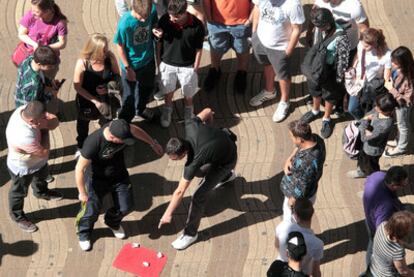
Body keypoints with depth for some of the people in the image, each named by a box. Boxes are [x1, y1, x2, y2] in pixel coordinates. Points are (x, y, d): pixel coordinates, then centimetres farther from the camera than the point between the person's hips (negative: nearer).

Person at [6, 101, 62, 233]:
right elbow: (44, 152, -32)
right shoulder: (23, 136, -48)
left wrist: (45, 124, -36)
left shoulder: (26, 109, -26)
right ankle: (18, 217, 50)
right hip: (23, 168, -7)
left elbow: (54, 121, -16)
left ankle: (41, 192, 69)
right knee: (19, 192, 23)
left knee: (41, 176, 37)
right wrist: (45, 130, -25)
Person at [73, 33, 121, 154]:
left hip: (105, 98, 1)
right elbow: (77, 86, -22)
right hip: (86, 99, -1)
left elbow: (117, 75, -8)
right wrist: (95, 101, -26)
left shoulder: (110, 57, -26)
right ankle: (81, 146, 57)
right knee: (83, 123, 28)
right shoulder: (82, 63, -33)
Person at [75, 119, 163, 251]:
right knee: (91, 210, 0)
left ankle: (113, 223, 47)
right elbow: (79, 169, -27)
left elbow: (136, 130, 1)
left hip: (120, 176, 5)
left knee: (125, 207, 11)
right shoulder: (93, 143, -38)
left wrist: (153, 143, 15)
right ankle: (84, 233, 34)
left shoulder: (122, 128, -25)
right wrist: (82, 193, -17)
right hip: (98, 179, -5)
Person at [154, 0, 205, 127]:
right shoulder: (165, 20, -21)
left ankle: (188, 110, 51)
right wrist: (159, 62, 2)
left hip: (187, 66, -1)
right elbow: (159, 42, -5)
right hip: (167, 64, 1)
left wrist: (195, 69, -4)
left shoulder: (197, 25, -25)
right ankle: (167, 109, 51)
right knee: (168, 91, 23)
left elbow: (198, 49, -11)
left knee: (188, 93, 21)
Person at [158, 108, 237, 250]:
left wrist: (168, 214, -22)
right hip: (224, 139, 8)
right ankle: (226, 176, 59)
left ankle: (190, 233, 9)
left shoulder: (194, 160, -39)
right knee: (198, 171, 30)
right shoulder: (190, 126, -28)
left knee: (199, 195, -10)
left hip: (227, 161, -8)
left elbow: (180, 191, -31)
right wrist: (207, 123, 13)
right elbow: (208, 111, -9)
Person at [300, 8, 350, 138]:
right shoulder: (321, 28, -17)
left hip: (330, 70, -6)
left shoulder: (341, 37, -35)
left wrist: (339, 78, -13)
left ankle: (326, 119, 45)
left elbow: (343, 59, -23)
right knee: (315, 88, 29)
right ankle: (315, 111, 58)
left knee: (329, 95, 20)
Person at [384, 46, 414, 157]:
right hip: (397, 102, 7)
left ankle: (401, 148, 45)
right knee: (400, 124, 32)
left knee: (403, 126, 20)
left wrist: (392, 90, -30)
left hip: (403, 105, -7)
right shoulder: (400, 70, -19)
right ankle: (399, 141, 58)